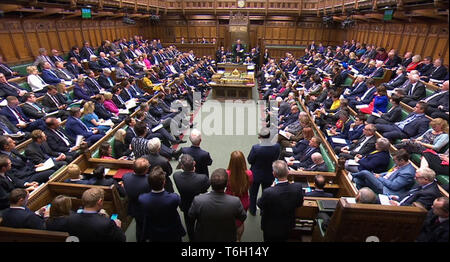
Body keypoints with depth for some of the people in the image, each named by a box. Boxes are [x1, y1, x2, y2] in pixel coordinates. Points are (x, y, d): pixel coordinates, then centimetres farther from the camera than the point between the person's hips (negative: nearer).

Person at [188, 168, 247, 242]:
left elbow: (191, 217, -12)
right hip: (227, 239, 0)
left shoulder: (198, 200, -33)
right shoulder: (235, 202, -34)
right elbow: (243, 217, -13)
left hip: (203, 238, 1)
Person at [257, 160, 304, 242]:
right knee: (283, 240, 33)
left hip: (271, 229, -3)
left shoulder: (268, 192, -40)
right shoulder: (298, 187, -28)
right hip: (288, 227, 4)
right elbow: (299, 204, -7)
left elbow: (259, 204, -16)